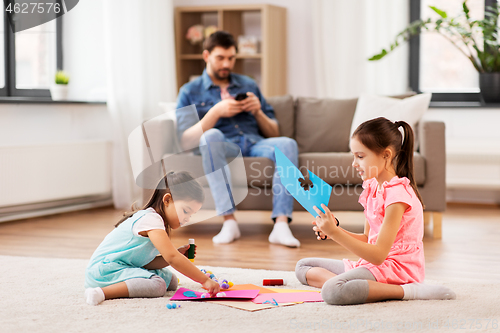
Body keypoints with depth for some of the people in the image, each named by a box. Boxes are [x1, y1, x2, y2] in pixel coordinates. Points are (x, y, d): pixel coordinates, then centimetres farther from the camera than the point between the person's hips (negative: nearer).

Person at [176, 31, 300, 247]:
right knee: (211, 136, -38)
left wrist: (258, 111, -1)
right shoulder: (190, 92, 12)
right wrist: (216, 112, -11)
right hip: (221, 147, -3)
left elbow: (273, 134, 20)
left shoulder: (249, 86, 22)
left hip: (254, 144, 3)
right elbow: (185, 141, -1)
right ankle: (229, 221, -40)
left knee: (287, 144, -29)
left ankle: (281, 225, -40)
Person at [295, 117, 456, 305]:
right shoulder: (372, 187, 10)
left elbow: (378, 255, -23)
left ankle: (407, 291, -23)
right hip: (372, 264, 10)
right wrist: (332, 231, -1)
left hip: (396, 268, -10)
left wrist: (335, 233, -26)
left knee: (333, 292, -35)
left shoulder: (396, 194, -19)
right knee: (303, 267, 11)